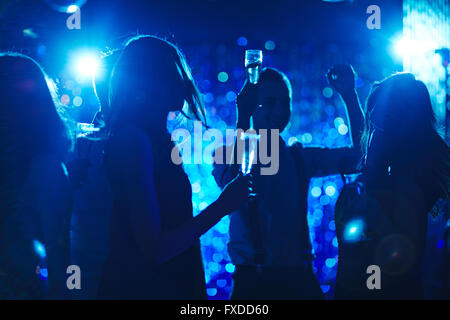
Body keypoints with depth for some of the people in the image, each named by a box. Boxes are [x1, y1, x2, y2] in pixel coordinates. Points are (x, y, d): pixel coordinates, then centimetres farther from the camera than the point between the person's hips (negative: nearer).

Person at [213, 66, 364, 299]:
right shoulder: (228, 155, 1)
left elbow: (360, 156, 3)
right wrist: (242, 120, -24)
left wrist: (349, 96, -5)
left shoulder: (299, 157, 11)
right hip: (253, 280, -3)